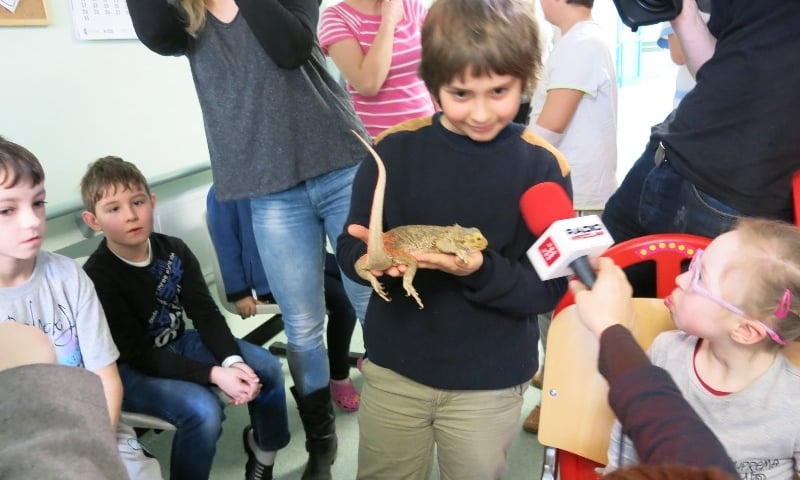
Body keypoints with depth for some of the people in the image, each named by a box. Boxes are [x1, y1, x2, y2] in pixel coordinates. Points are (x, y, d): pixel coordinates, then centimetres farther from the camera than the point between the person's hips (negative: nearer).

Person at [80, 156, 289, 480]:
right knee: (203, 410, -31)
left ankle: (263, 445, 24)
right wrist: (214, 374, -31)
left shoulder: (174, 251, -5)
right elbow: (140, 356, -24)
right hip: (129, 371, -6)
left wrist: (233, 361, -25)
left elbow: (206, 314, -7)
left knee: (267, 368, -3)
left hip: (178, 344, 6)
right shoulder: (97, 277, -23)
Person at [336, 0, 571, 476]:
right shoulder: (395, 148, -8)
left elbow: (547, 289, -12)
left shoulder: (543, 166, -11)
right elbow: (349, 247, -3)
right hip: (394, 368, 2)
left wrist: (481, 270, -30)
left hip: (491, 382, -1)